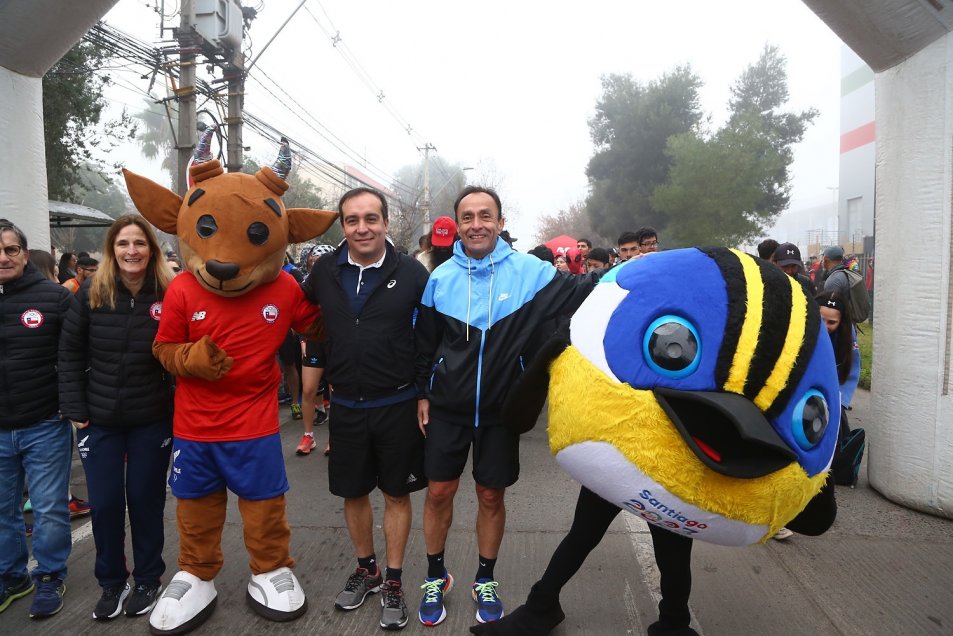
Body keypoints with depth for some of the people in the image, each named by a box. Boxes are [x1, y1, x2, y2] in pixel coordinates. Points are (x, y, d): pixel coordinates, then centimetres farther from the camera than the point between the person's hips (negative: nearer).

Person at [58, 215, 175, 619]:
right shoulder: (91, 294, -4)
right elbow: (70, 354, 1)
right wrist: (75, 409, -2)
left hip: (152, 420, -1)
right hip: (99, 420, 2)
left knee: (145, 499, 11)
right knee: (104, 503, 10)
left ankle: (148, 579, 30)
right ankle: (111, 583, 31)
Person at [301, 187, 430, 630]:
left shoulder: (411, 273, -10)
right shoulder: (325, 271, -1)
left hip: (397, 405, -3)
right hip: (346, 405, 3)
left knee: (396, 494, 11)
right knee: (353, 492, 16)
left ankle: (392, 582, 29)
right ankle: (366, 570, 39)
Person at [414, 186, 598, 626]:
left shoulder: (528, 271, -8)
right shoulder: (441, 277, -3)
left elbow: (578, 292, -8)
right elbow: (424, 342, 5)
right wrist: (422, 393, 7)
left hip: (500, 408, -1)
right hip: (447, 407, 1)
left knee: (492, 496, 13)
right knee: (439, 492, 9)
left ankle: (485, 579, 35)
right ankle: (435, 576, 33)